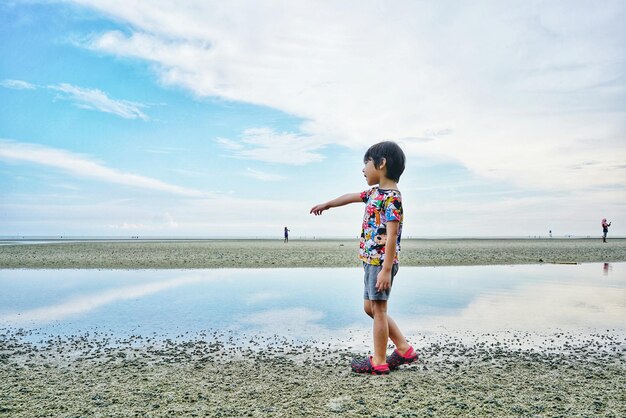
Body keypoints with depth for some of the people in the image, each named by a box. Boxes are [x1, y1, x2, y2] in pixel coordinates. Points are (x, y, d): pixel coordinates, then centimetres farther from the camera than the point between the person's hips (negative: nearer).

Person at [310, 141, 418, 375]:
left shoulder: (392, 197, -16)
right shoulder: (376, 192, 13)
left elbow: (392, 236, -22)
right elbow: (351, 197, 29)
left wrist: (386, 270, -25)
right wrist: (326, 205, 41)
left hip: (381, 261, -10)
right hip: (371, 260, 10)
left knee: (378, 309, -1)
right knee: (370, 308, 15)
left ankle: (379, 362, 10)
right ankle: (404, 350, 22)